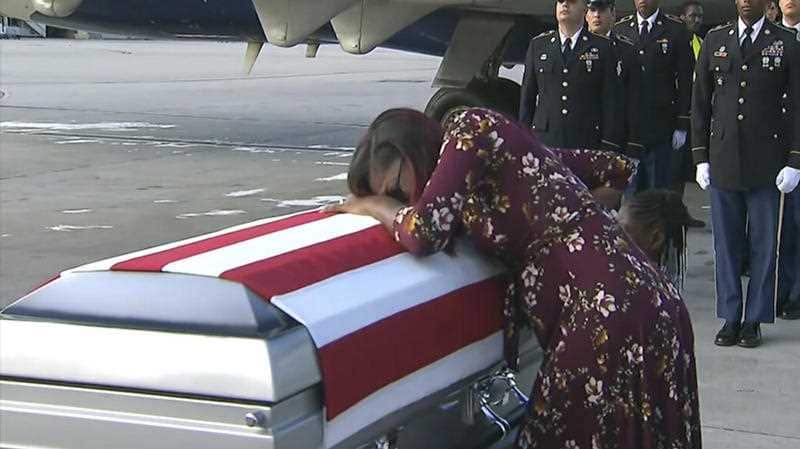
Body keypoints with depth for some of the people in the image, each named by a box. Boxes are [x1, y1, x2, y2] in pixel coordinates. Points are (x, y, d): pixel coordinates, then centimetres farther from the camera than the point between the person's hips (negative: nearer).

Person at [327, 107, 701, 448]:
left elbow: (423, 233, -13)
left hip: (609, 317, -10)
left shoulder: (471, 127, -3)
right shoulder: (504, 151, 21)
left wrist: (372, 203, 6)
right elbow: (617, 169, 25)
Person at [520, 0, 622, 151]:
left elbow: (610, 101, 3)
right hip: (544, 138, 2)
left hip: (587, 143, -2)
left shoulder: (602, 48, 7)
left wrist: (608, 147, -4)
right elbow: (527, 97, 14)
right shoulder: (537, 45, 14)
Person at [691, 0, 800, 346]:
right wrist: (701, 157, 5)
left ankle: (754, 321, 13)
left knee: (763, 244, 4)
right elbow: (700, 101, 10)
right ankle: (730, 319, 16)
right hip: (722, 159, 2)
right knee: (726, 243, 6)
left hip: (766, 162, -2)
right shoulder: (715, 40, 9)